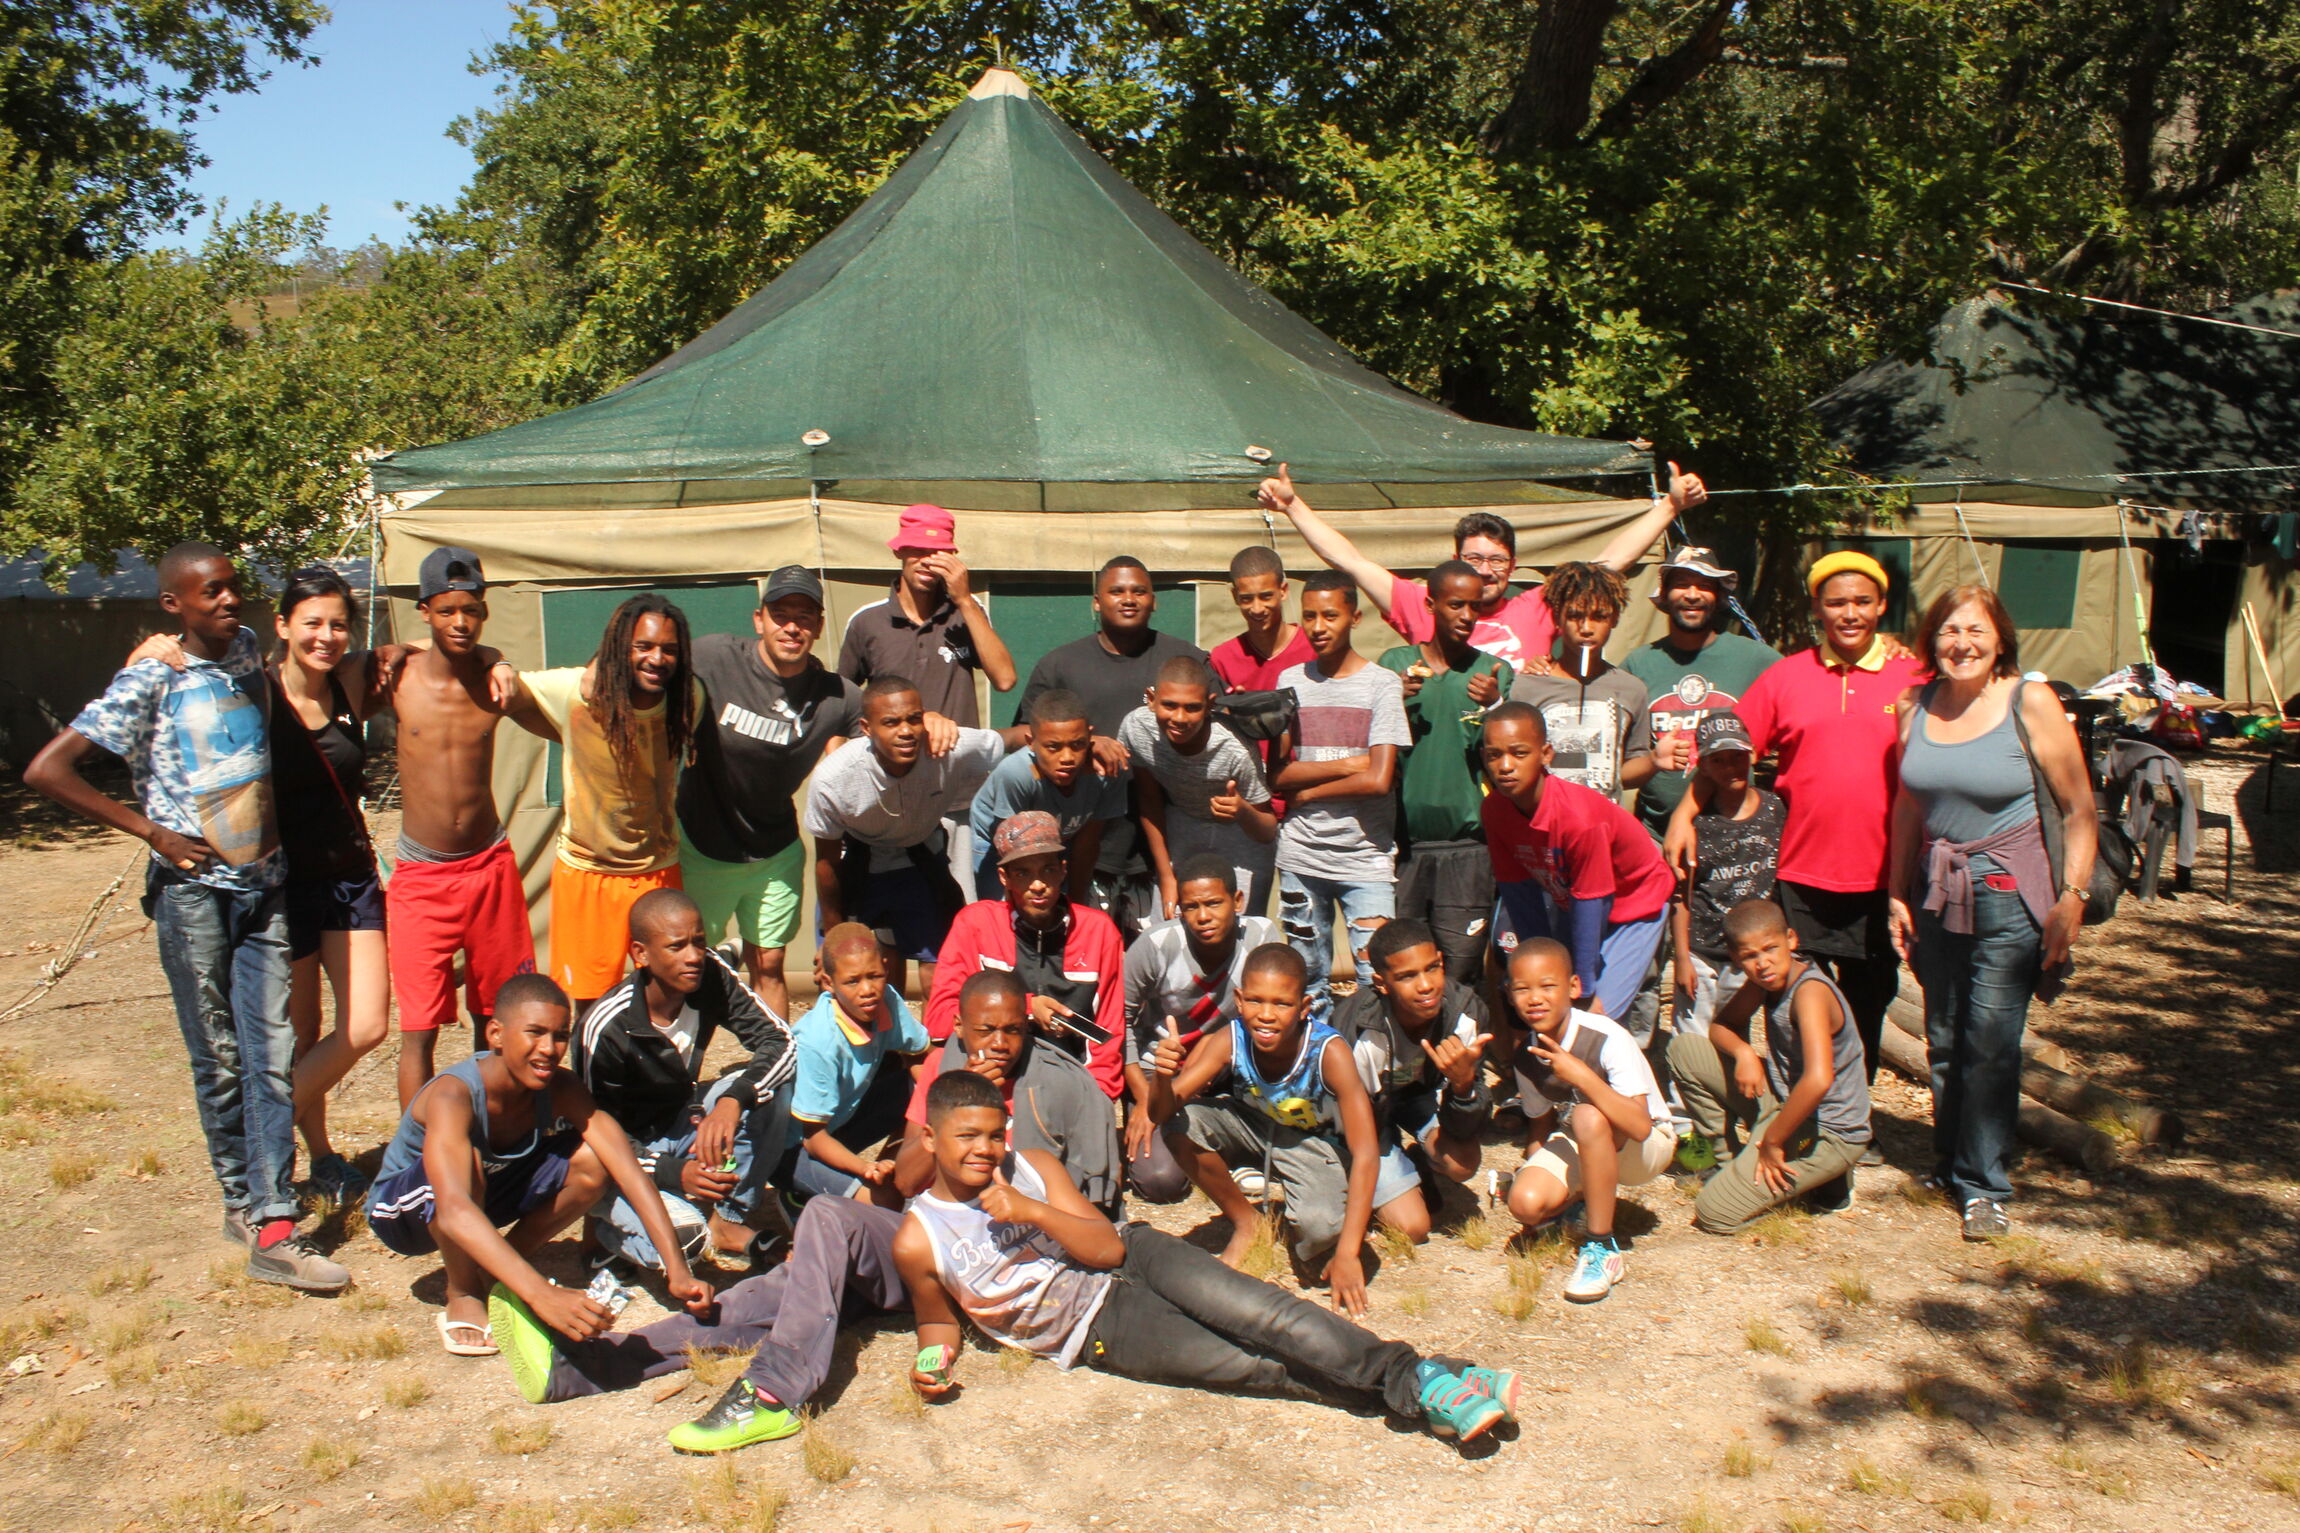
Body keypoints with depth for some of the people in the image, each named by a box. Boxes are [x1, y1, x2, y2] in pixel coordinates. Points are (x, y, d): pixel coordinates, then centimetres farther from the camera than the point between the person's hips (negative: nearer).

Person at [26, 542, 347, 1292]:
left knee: (273, 1053, -2)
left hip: (263, 885, 4)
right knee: (219, 1059, 6)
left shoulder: (248, 649, 6)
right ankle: (242, 1197, 25)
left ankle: (272, 1229, -1)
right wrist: (150, 831, -14)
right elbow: (46, 770, -15)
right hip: (192, 890, -4)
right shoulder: (150, 680, -10)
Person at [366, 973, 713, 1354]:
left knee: (593, 1160, -21)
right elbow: (453, 1212, -51)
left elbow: (628, 1171, -27)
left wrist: (678, 1271, -39)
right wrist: (541, 1295, -62)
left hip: (488, 1192, 5)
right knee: (466, 1160, -38)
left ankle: (500, 1270, 2)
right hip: (404, 1210, -5)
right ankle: (463, 1295, -11)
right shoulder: (453, 1095, -36)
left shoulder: (560, 1089, -21)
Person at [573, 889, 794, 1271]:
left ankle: (729, 1224, -9)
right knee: (682, 1232, -33)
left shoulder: (712, 975, -15)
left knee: (760, 1087, -23)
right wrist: (674, 1173, -35)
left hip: (684, 1121, 5)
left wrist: (733, 1100, -39)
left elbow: (780, 1040, -20)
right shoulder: (607, 1029, -26)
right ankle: (610, 1225, 2)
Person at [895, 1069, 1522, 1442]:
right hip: (1095, 1331, -3)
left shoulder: (1030, 1166, 2)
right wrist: (935, 1356, -12)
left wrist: (1033, 1210, -16)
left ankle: (1415, 1376, -28)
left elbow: (1110, 1246, -2)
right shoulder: (918, 1239, -5)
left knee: (1258, 1316, -25)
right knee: (1254, 1366, -19)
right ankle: (1412, 1395, -24)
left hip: (1133, 1258, 3)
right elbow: (938, 1317, 11)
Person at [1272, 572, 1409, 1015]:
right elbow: (1277, 772, 0)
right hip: (1300, 856, 3)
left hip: (1367, 859, -3)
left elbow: (1379, 779, -13)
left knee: (1377, 979, -7)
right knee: (1307, 980, 12)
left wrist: (1307, 792, -4)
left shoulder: (1382, 684, -4)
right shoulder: (1290, 682, 6)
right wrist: (1344, 765, -10)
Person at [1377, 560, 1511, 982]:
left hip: (1467, 841, 0)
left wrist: (1493, 707, -19)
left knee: (1462, 969, -3)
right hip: (1403, 838, 1)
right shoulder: (1396, 663, 7)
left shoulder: (1494, 672, 6)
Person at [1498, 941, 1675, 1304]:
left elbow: (1639, 1126, -36)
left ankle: (1601, 1248, -24)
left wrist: (1581, 1075, -42)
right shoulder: (1526, 1056, -7)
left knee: (1587, 1117, -38)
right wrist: (1532, 1172, -7)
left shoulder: (1607, 1038, -27)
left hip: (1647, 1146, -5)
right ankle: (1590, 1197, 11)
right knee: (1525, 1203, -24)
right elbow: (1542, 1124, 6)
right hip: (1579, 1146, 5)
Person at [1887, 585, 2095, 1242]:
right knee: (1942, 1041, 11)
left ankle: (1984, 1188, 5)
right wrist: (1898, 892, 12)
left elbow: (2079, 810, -6)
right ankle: (1948, 1168, 27)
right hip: (1935, 889, 4)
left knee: (1990, 1044, -6)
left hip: (2008, 892, -4)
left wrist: (2071, 898, -11)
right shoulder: (1916, 706, 4)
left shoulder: (2031, 702, -9)